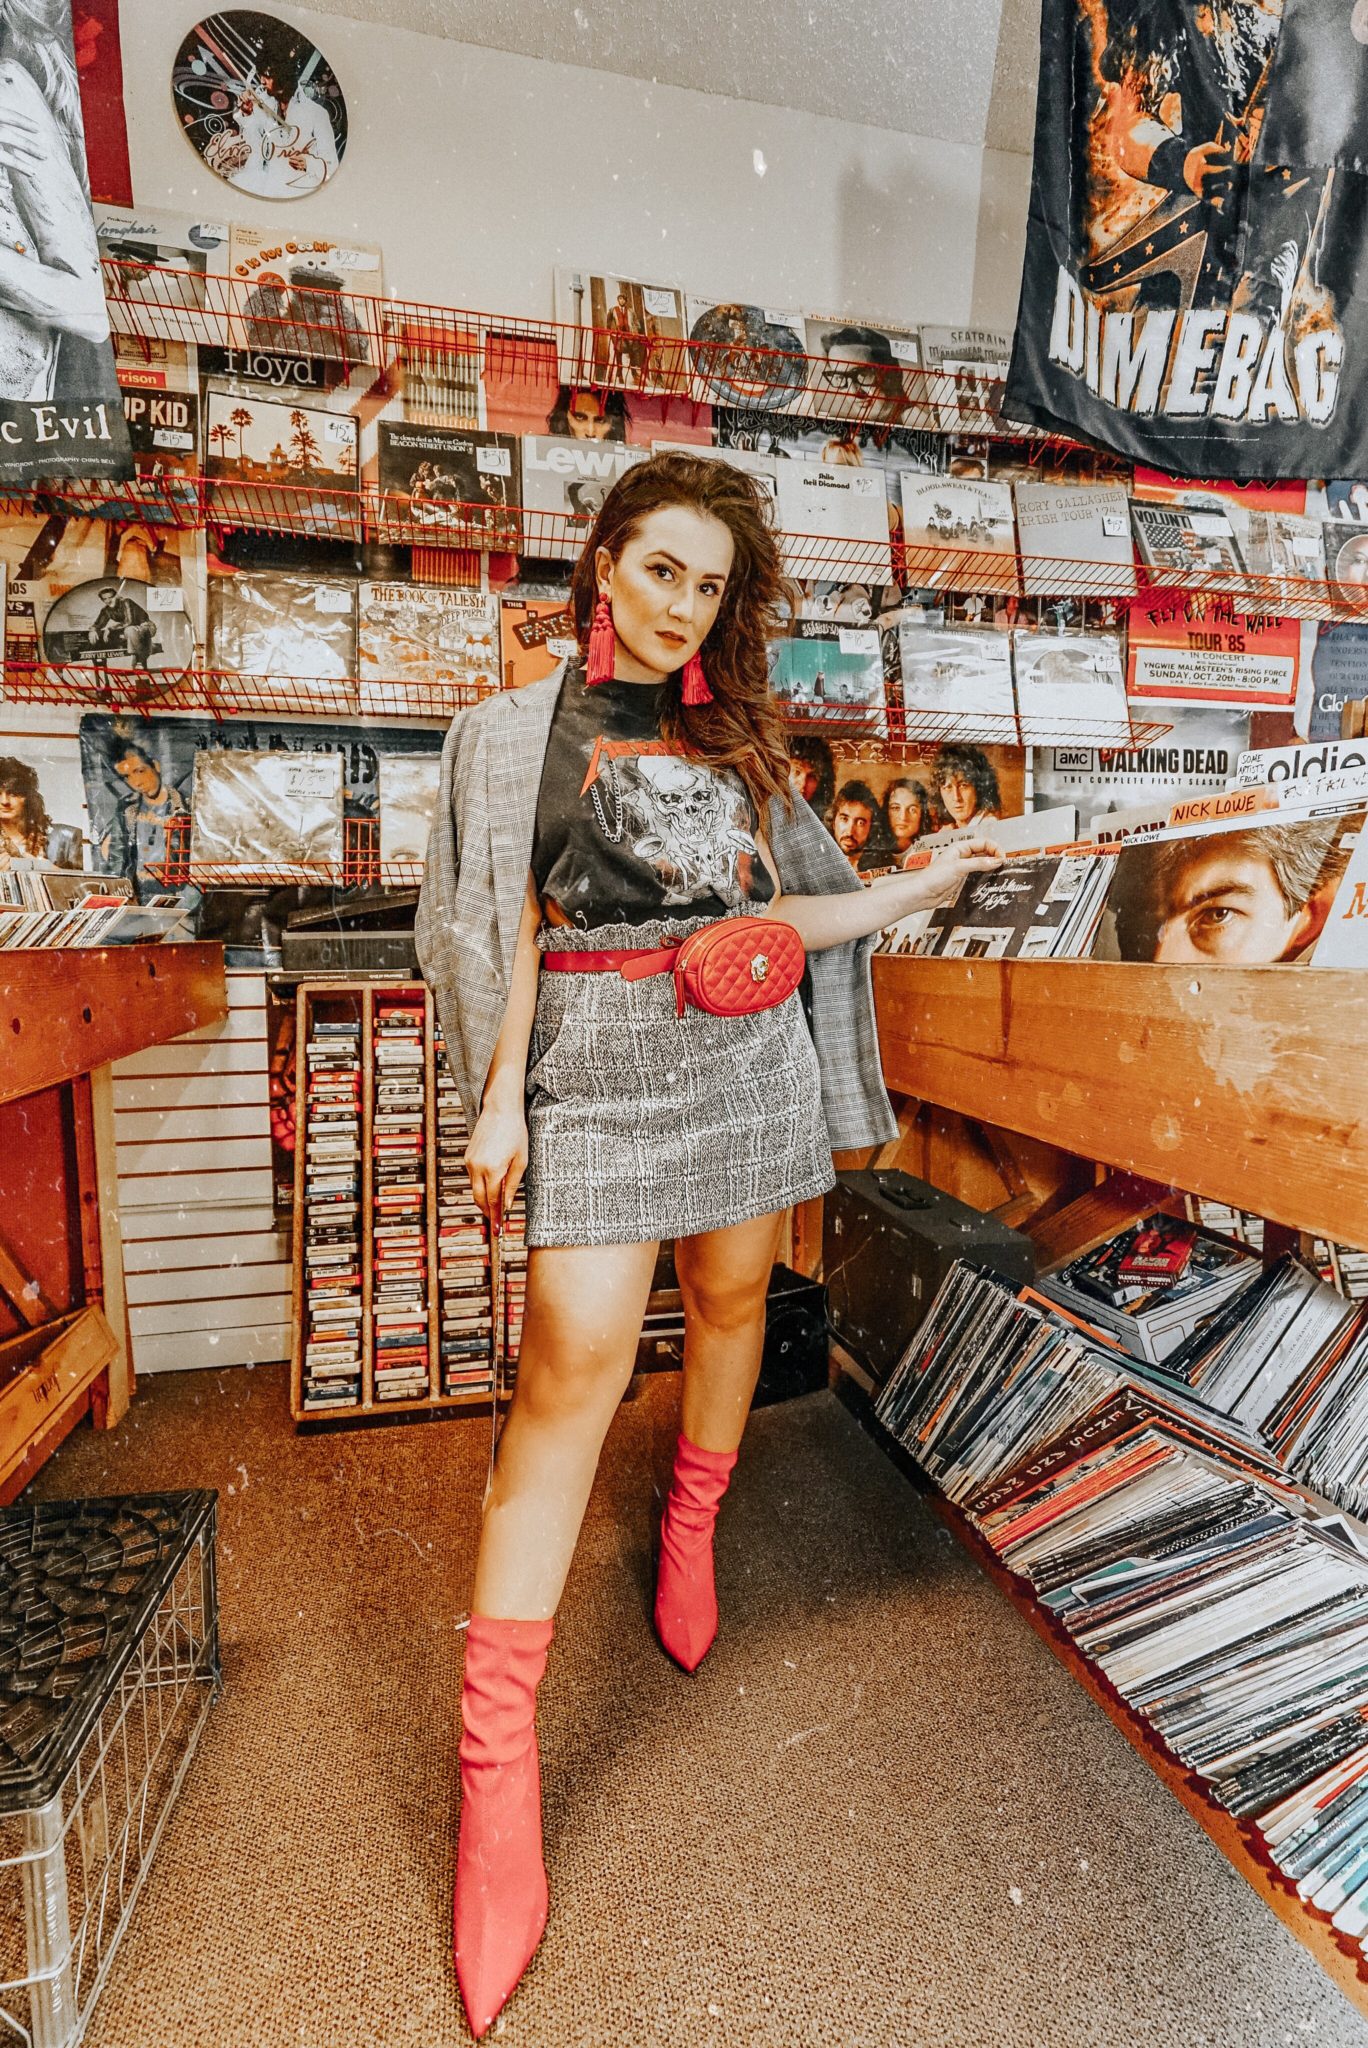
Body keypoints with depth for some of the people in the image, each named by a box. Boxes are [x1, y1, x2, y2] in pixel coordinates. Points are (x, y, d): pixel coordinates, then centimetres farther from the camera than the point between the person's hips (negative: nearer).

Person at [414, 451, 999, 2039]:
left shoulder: (737, 739, 16)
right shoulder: (516, 729, 7)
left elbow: (781, 914, 13)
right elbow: (503, 924, 1)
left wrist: (927, 881, 10)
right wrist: (500, 1092, -6)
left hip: (745, 1058, 5)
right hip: (599, 1068, -4)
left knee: (730, 1299, 13)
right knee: (575, 1369, -9)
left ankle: (690, 1530, 42)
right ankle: (494, 1766, 3)